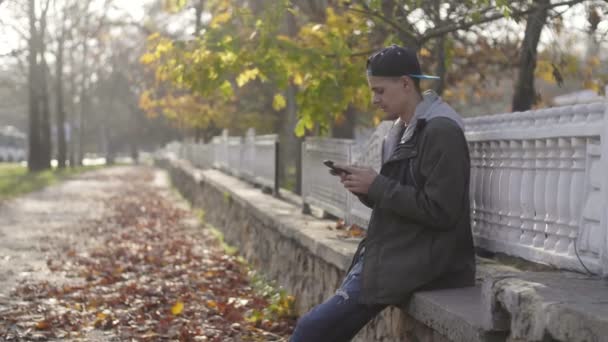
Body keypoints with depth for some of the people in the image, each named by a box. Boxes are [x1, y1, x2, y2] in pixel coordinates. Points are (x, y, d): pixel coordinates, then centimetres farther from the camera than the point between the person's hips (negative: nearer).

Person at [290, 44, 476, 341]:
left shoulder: (441, 132, -15)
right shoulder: (403, 129, 14)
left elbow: (440, 211, -21)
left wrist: (376, 185, -16)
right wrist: (365, 188, -1)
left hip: (415, 265, -9)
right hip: (389, 257, 9)